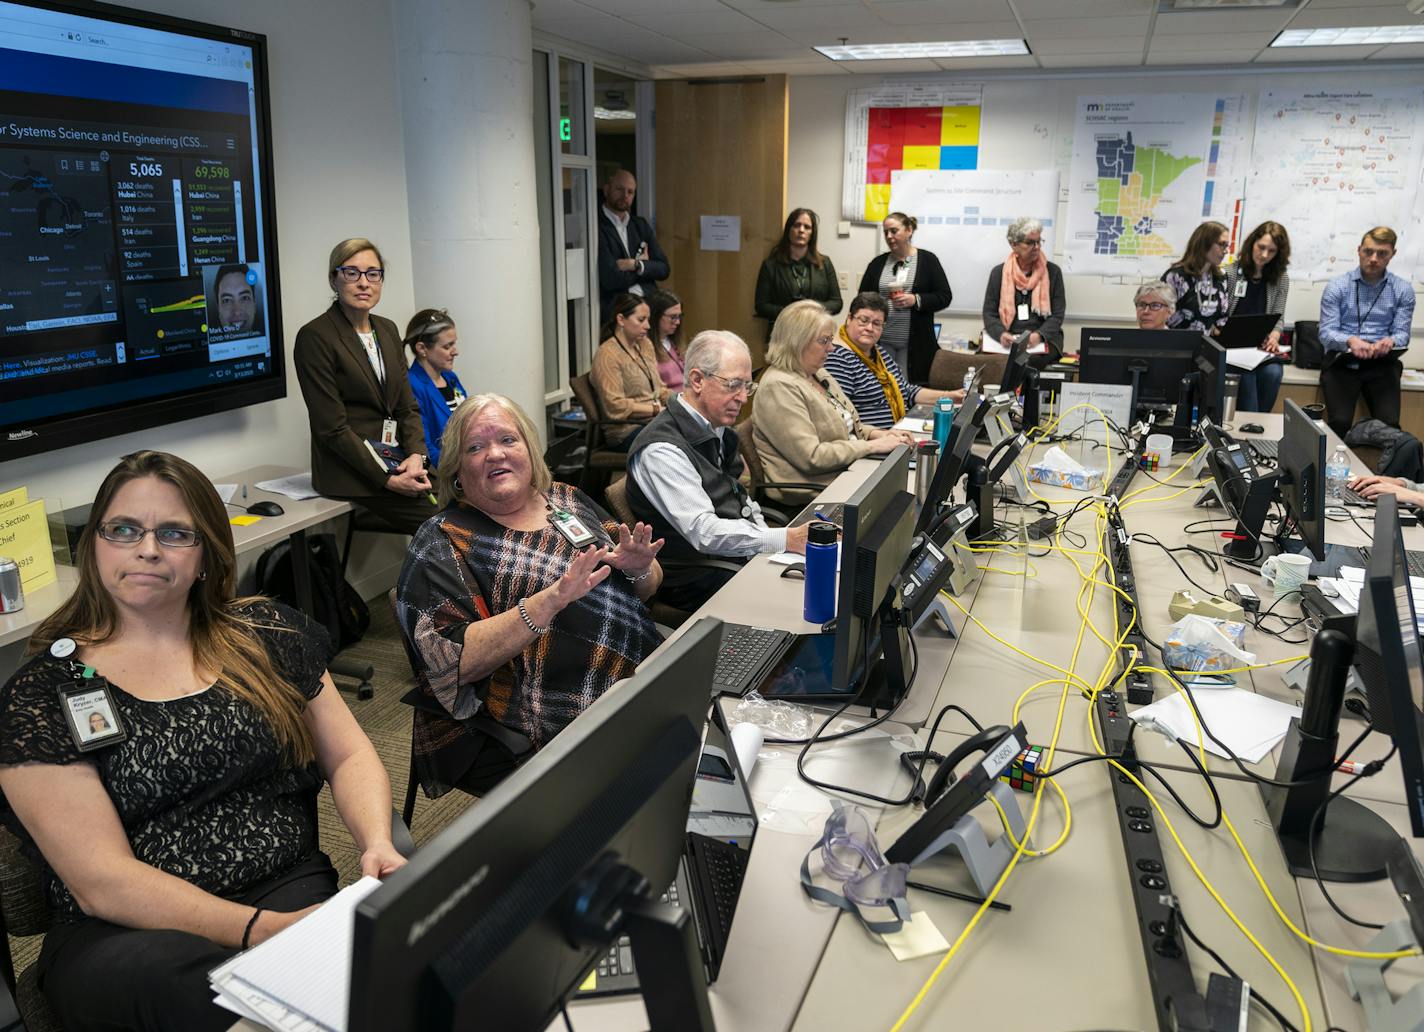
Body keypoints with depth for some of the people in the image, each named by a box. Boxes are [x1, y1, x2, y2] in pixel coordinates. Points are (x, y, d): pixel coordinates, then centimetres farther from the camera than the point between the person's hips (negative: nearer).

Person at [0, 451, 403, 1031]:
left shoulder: (265, 633, 9)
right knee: (168, 974, -38)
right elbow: (100, 882, -9)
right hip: (123, 934, -1)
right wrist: (261, 930, -21)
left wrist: (378, 845, -10)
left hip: (290, 892, 2)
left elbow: (350, 756, 12)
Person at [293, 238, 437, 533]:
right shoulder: (315, 337, -9)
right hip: (350, 475, -7)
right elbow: (332, 428, -12)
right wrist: (387, 479, -17)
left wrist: (416, 454, -6)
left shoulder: (388, 329, 14)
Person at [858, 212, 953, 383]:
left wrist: (916, 300, -15)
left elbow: (945, 297, 0)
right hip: (880, 342, 3)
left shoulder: (927, 260, 3)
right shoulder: (877, 263, 11)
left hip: (914, 343, -2)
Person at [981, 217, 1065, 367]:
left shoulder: (1053, 272, 6)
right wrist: (1001, 334, -18)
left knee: (1031, 360, -34)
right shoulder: (999, 272, 8)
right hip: (1007, 341, 0)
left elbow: (1057, 315, 3)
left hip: (1043, 340, 0)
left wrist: (1039, 335, -18)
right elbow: (989, 313, 5)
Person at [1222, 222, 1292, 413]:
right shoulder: (1230, 273, 1)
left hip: (1263, 346, 3)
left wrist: (1274, 337, -13)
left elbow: (1278, 317, 9)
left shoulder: (1281, 280, 11)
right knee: (1247, 372, -34)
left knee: (1273, 372, -29)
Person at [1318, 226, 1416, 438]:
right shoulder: (1336, 287, 3)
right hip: (1342, 361, -1)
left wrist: (1389, 342, -20)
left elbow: (1402, 333, 5)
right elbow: (1326, 333, -3)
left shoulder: (1403, 290, 9)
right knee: (1340, 422, -24)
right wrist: (1350, 341, -25)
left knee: (1389, 424, -21)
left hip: (1382, 364, 1)